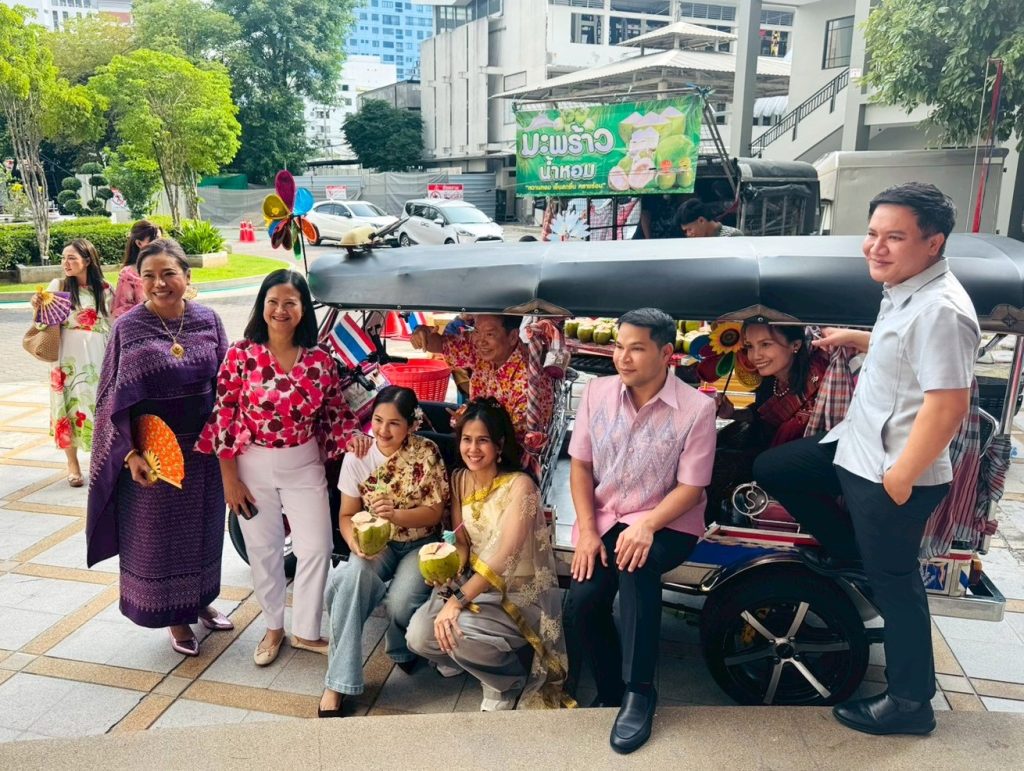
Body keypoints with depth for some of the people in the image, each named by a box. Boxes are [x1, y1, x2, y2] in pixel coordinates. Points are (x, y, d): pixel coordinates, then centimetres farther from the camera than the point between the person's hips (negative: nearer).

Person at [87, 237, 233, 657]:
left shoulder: (207, 320, -2)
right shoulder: (129, 327, -9)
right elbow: (117, 398, -7)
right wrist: (131, 454, -13)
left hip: (203, 450, 3)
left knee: (203, 529, 17)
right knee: (159, 538, 11)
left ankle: (201, 600, 40)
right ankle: (175, 617, 30)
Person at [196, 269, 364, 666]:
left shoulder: (319, 359, -4)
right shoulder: (241, 354, -10)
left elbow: (335, 411, 5)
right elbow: (224, 415, -7)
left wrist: (352, 434, -17)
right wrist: (229, 478, -8)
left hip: (304, 466, 2)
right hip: (253, 467, -1)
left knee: (317, 548, 3)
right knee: (263, 550, 13)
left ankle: (306, 631, 25)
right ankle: (273, 627, 35)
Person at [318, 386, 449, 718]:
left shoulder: (426, 453, -12)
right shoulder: (357, 456, -6)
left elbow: (434, 513, -9)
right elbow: (347, 515, 0)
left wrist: (395, 514, -28)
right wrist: (355, 541, -23)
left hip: (419, 544, -1)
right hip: (375, 543, 2)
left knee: (400, 602, -29)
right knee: (353, 578, -32)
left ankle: (403, 652, 10)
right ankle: (336, 686, -24)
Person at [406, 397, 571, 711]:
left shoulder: (520, 485, -18)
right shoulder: (460, 479, 2)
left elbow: (505, 555, -27)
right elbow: (461, 541, 6)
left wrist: (459, 600, -32)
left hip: (522, 592, -6)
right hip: (477, 585, 6)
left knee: (459, 634, -30)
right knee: (419, 636, -16)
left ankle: (517, 676, 0)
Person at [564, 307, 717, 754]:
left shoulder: (696, 408, -12)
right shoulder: (597, 392, -1)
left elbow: (691, 487, -11)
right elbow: (580, 466, 2)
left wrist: (647, 525, -27)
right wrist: (587, 532, -9)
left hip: (666, 523, -3)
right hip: (604, 519, 4)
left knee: (637, 564, -35)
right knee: (581, 604, -17)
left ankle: (638, 693, -17)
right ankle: (611, 692, 12)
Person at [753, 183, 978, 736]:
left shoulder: (940, 309, -24)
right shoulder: (906, 293, 6)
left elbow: (947, 405, -28)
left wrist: (900, 479, -23)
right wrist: (856, 339, 16)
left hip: (890, 473, -10)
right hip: (857, 449, 10)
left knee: (894, 582, 5)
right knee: (771, 469, 18)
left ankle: (910, 704, 25)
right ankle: (851, 554, 30)